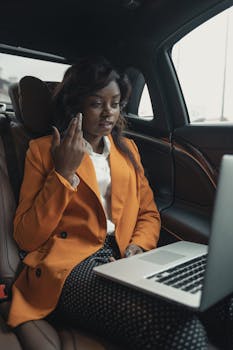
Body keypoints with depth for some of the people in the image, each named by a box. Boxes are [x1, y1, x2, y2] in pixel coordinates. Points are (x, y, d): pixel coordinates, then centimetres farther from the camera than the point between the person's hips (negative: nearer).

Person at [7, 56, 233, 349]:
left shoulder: (127, 149, 18)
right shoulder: (43, 150, 3)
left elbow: (149, 213, 19)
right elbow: (26, 238, -3)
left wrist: (138, 246, -3)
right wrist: (63, 172, -11)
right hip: (70, 266, -4)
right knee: (179, 325, -30)